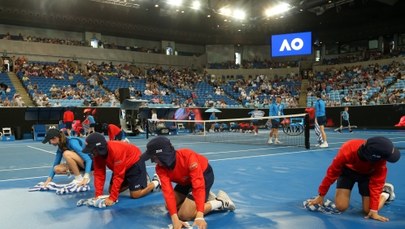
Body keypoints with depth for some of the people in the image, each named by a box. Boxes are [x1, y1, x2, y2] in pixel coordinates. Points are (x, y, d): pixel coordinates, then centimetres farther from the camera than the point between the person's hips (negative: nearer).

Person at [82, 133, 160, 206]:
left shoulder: (116, 151, -38)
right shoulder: (97, 154, -16)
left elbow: (118, 176, -35)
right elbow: (99, 174, -13)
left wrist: (112, 198, -34)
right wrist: (98, 195, -23)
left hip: (135, 162, -8)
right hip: (123, 165, 8)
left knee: (135, 195, -12)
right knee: (111, 190, 7)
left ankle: (156, 182, 11)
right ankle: (130, 181, 28)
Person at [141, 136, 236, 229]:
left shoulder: (187, 156, -39)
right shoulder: (160, 168, -24)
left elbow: (199, 186, -44)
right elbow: (168, 192, -34)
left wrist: (199, 216, -52)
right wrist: (175, 219, -47)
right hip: (186, 179, 7)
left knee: (185, 215, -17)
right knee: (169, 207, 5)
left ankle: (221, 202, -4)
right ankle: (206, 198, 9)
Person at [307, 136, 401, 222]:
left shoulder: (380, 161, -36)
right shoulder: (347, 151, -41)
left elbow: (376, 184, -26)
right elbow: (332, 172, -26)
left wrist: (374, 210, -29)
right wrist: (321, 196, -17)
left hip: (367, 174, 0)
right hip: (348, 170, 0)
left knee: (368, 210, -10)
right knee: (341, 207, -13)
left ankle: (386, 192, 19)